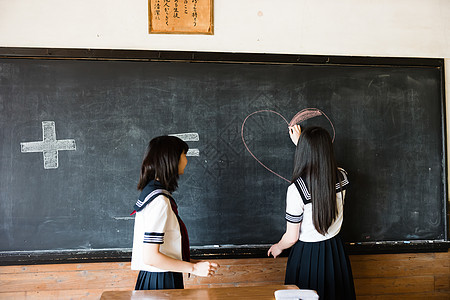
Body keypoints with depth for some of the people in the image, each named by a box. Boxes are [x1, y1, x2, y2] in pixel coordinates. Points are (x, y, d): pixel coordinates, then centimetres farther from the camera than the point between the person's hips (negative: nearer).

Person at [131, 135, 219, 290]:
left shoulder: (150, 191, 8)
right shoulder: (159, 201, -21)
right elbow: (150, 257, -24)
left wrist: (190, 262, 14)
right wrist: (194, 268, -18)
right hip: (160, 282, -9)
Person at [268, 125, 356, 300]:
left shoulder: (296, 189, -26)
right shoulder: (341, 177, -11)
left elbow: (291, 238, -16)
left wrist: (278, 247, 6)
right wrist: (301, 142, 26)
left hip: (307, 255, -5)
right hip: (335, 250, 5)